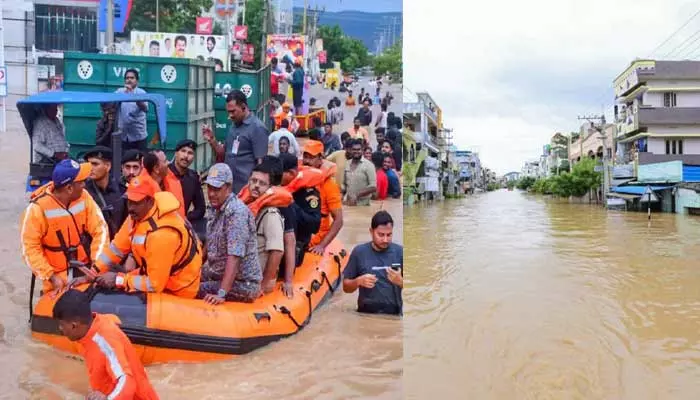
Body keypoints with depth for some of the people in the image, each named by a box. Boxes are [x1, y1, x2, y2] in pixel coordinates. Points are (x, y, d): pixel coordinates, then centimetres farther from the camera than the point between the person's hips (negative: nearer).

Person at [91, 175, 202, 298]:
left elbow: (154, 284, -29)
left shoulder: (161, 233, -33)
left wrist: (118, 280, -21)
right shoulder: (138, 214, -7)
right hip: (157, 277, 8)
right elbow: (117, 248, 3)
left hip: (177, 291, -8)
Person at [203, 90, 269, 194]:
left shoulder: (257, 128, -11)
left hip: (246, 188, -8)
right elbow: (224, 154, 20)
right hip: (229, 186, 8)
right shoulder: (234, 126, 13)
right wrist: (212, 140, 4)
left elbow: (261, 162, -14)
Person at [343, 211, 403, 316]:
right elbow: (346, 287, 6)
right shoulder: (359, 252, 1)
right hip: (365, 314, 0)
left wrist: (400, 281, -17)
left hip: (394, 315, 0)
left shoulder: (400, 252, -1)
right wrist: (358, 281, -12)